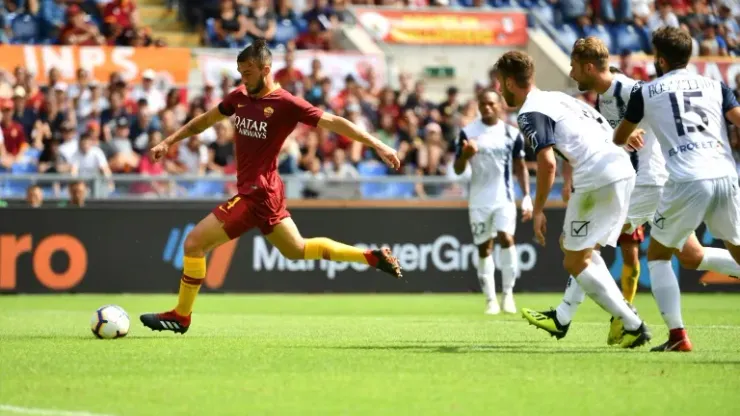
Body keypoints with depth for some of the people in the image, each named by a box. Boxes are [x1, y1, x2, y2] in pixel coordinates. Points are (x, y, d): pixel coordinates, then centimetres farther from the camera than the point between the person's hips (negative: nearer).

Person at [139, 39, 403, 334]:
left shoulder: (286, 104, -14)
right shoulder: (239, 97, 8)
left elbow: (334, 123, -14)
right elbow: (205, 120, 23)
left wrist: (377, 145, -18)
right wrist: (169, 141, 19)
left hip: (258, 192, -9)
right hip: (257, 191, 9)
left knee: (194, 242, -8)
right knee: (297, 250, 22)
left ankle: (181, 316, 6)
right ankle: (373, 258, 28)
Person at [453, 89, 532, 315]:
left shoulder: (511, 133, 3)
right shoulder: (468, 132, 0)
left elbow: (520, 167, 10)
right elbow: (458, 169, 1)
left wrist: (527, 196, 2)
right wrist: (465, 154, -21)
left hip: (504, 198, -1)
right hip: (479, 200, 1)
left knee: (506, 238, -19)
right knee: (484, 248, 4)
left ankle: (508, 292, -8)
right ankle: (491, 300, 13)